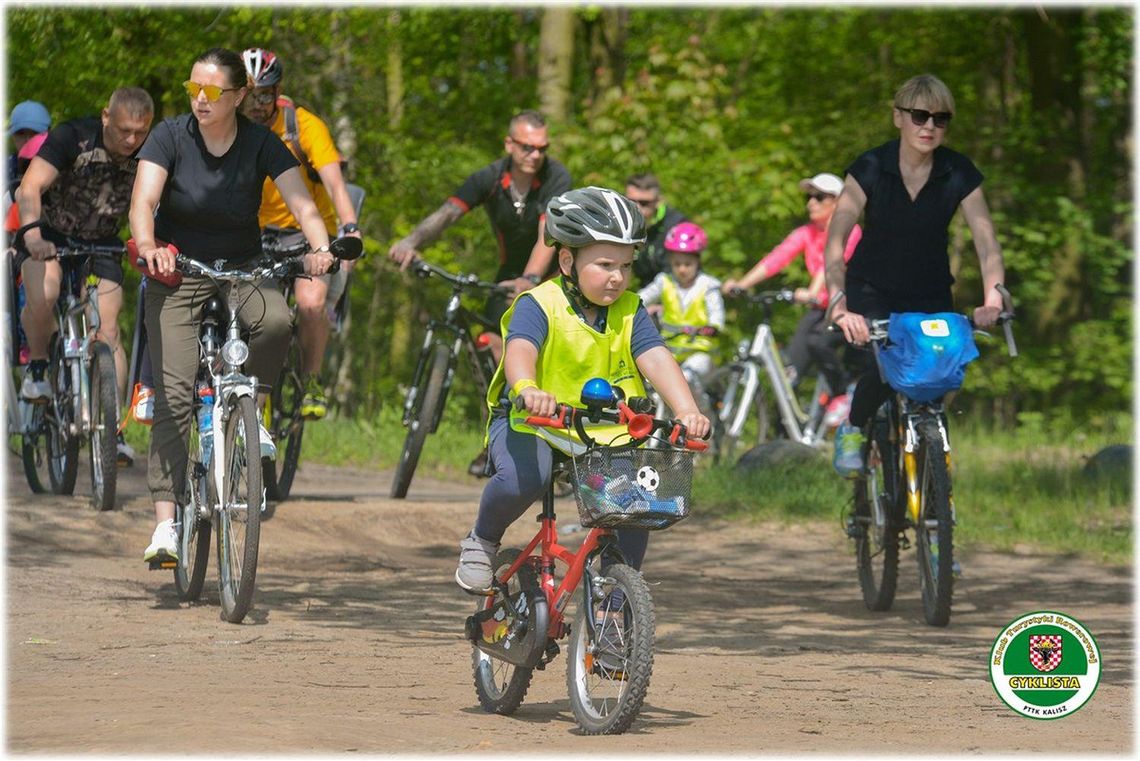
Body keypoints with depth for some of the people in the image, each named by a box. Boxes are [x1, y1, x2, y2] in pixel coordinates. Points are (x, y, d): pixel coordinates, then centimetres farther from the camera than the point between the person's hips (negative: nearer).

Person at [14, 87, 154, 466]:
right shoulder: (72, 137, -25)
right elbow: (31, 187, -33)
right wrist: (32, 234, -51)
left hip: (101, 242, 2)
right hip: (50, 233, -2)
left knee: (108, 331, -10)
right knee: (43, 296, -32)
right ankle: (37, 366, -5)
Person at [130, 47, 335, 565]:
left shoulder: (260, 143, -10)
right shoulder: (171, 136, -12)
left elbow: (301, 202, -19)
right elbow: (143, 200, -25)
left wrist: (321, 247, -40)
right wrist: (148, 246, -46)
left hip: (242, 268, 1)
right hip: (177, 270, -1)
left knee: (275, 320, -33)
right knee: (173, 393, -12)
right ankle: (166, 522, -12)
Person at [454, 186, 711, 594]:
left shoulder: (629, 312, -1)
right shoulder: (539, 305, -14)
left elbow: (656, 359, -16)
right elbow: (520, 349, -34)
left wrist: (687, 411, -35)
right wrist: (527, 389, -58)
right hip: (529, 422, -4)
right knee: (523, 477, -35)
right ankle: (482, 542, -3)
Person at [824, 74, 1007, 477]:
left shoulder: (959, 173, -11)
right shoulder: (870, 168, -17)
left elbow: (986, 241, -17)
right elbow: (835, 239, -25)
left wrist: (993, 297, -36)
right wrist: (839, 304, -40)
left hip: (931, 295, 3)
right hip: (873, 292, -2)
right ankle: (852, 429, 5)